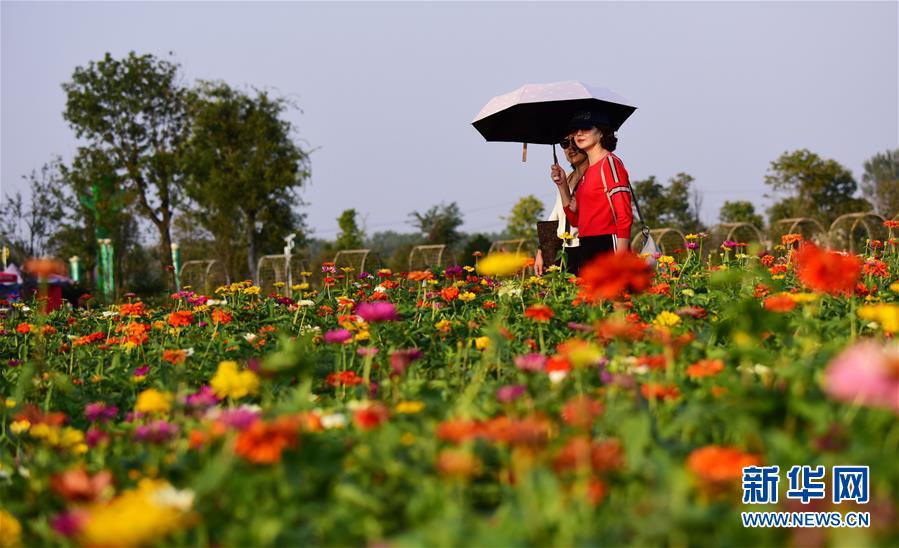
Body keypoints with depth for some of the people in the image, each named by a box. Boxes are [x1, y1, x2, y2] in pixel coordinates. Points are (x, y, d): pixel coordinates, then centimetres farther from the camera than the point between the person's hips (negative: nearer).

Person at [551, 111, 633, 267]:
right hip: (587, 251, 8)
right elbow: (575, 219, 21)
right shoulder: (588, 171, 18)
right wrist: (562, 185, 12)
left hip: (608, 248, -8)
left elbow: (625, 216, -14)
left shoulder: (610, 163, -6)